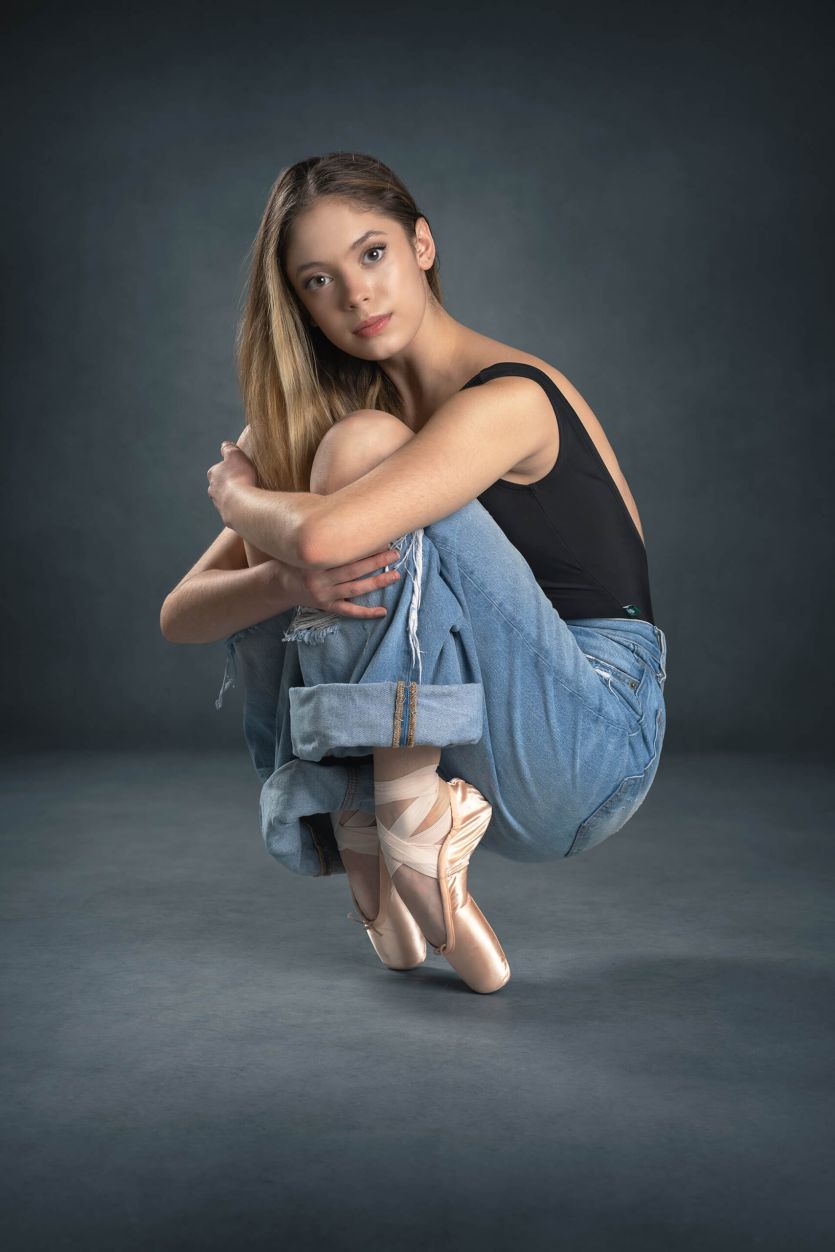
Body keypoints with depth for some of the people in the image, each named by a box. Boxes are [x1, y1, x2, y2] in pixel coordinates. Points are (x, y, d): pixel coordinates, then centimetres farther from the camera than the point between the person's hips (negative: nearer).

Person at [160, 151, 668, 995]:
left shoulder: (507, 398, -15)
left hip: (591, 746, -7)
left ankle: (410, 826, -20)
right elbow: (180, 615, 0)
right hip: (465, 761, 7)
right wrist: (286, 581, -23)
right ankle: (365, 846, -8)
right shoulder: (335, 413, 8)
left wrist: (235, 491, -10)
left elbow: (322, 536, -34)